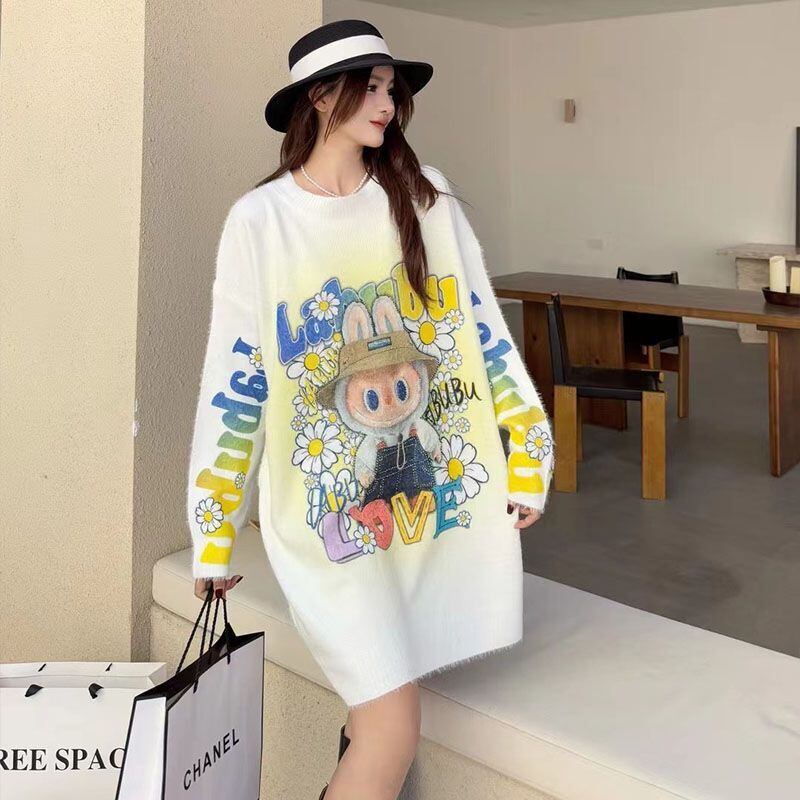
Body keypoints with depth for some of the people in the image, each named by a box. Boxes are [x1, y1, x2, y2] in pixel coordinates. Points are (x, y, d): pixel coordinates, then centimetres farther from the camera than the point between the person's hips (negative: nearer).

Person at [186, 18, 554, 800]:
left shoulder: (426, 197, 4)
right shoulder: (258, 220, -4)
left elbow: (485, 331, 6)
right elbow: (233, 382, -3)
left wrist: (528, 460, 3)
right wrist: (214, 536, 0)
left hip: (441, 490, 3)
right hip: (328, 513, -3)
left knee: (380, 707, 16)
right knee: (392, 737, -6)